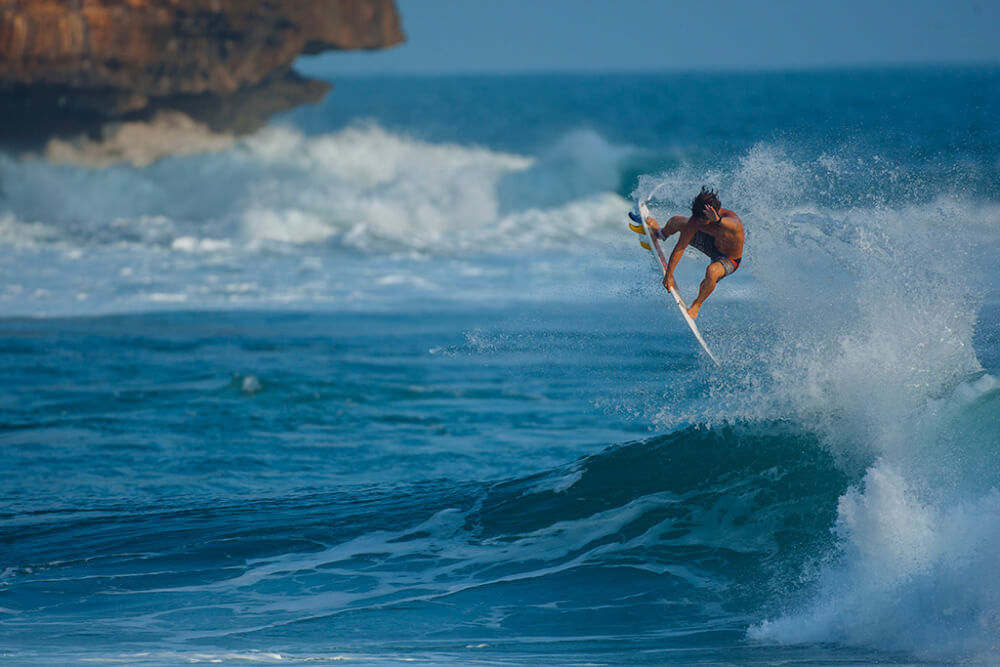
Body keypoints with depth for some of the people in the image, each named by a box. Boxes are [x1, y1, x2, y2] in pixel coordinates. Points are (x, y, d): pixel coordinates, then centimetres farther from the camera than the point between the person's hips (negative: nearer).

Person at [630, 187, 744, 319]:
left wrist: (718, 220, -91)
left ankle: (697, 305, -9)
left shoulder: (731, 218, -42)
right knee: (676, 221, 5)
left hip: (729, 260, -5)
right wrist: (669, 274, -22)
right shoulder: (696, 220, -27)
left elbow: (732, 226, -69)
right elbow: (681, 246, -21)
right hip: (713, 244, 5)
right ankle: (659, 232, 46)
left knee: (712, 271, -39)